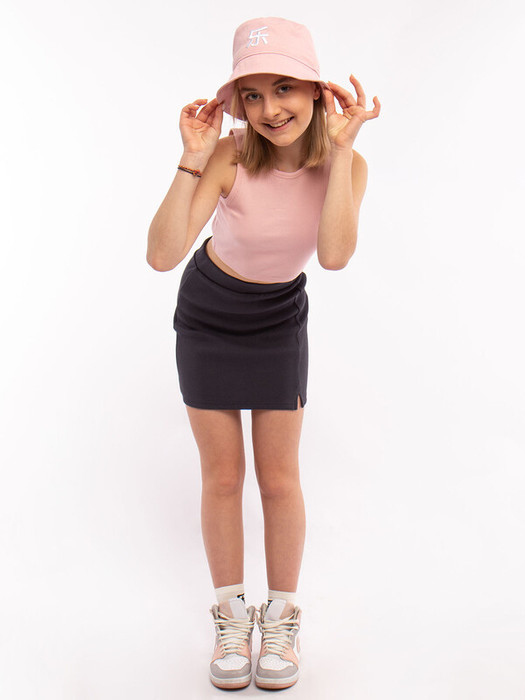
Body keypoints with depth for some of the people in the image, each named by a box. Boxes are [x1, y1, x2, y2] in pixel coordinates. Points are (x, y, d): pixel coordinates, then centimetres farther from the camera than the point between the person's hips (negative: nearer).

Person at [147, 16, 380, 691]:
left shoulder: (347, 164, -17)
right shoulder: (229, 156, -26)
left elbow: (335, 253, -34)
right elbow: (162, 255, -33)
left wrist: (340, 147, -35)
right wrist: (193, 160, -39)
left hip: (279, 321, 1)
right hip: (207, 318, -1)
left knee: (279, 477, 3)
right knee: (222, 476, 5)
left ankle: (282, 615, 24)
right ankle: (230, 616, 25)